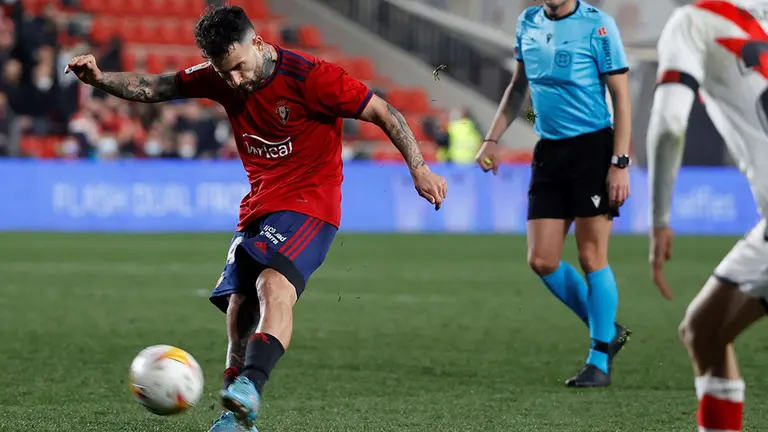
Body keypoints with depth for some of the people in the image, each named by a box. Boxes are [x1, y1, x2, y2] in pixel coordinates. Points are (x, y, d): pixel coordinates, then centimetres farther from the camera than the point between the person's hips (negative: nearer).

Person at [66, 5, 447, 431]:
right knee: (238, 308, 0)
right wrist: (99, 78, -8)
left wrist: (418, 168, -16)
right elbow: (152, 88, 9)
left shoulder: (311, 76, -16)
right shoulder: (221, 77, 2)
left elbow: (383, 113, -10)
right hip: (258, 206, 7)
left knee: (274, 285, -30)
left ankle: (249, 388, -45)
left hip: (308, 204, -7)